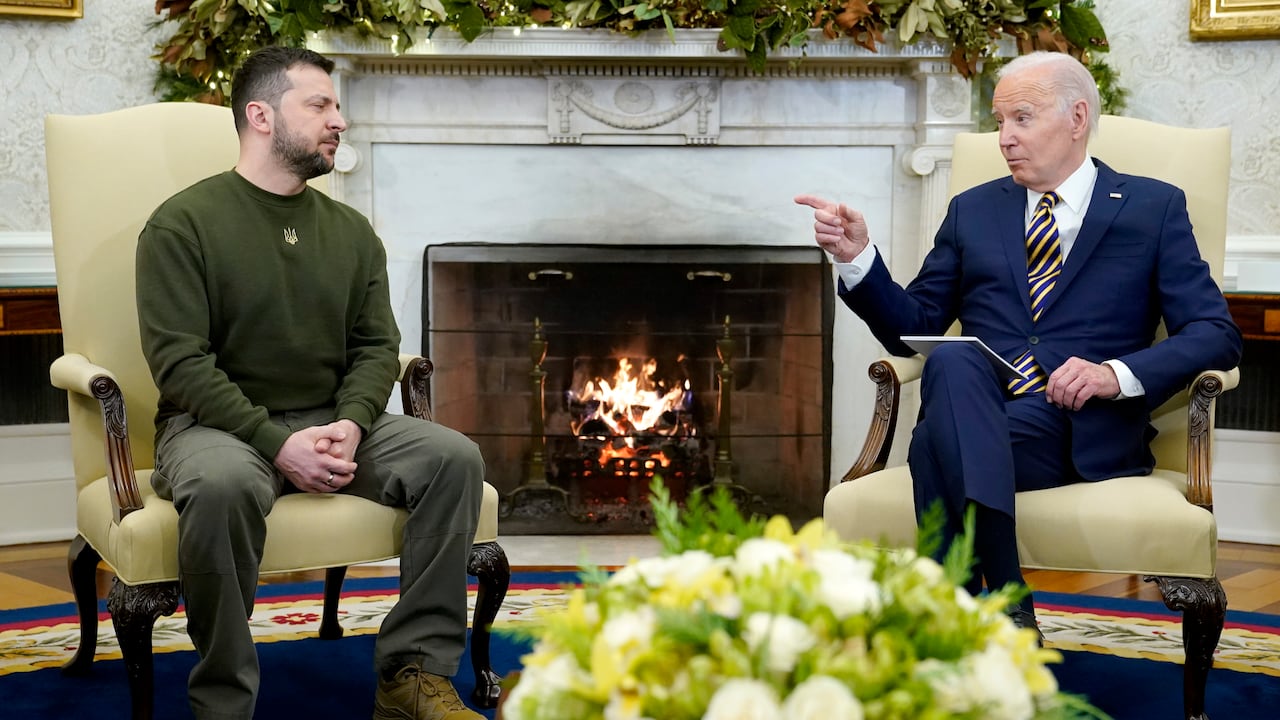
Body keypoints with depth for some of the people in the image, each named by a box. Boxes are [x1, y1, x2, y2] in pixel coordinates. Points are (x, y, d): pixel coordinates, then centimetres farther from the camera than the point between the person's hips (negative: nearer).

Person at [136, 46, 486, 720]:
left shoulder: (352, 231, 12)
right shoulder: (182, 224, -5)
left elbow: (376, 348, 10)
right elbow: (181, 361, -12)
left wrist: (351, 425, -12)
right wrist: (277, 443, -22)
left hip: (333, 420, 5)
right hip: (216, 425, -5)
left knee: (455, 456, -18)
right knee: (223, 483, -40)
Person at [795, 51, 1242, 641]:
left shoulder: (1154, 208, 13)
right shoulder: (972, 211, 22)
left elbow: (1216, 335, 4)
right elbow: (912, 327, 19)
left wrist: (1118, 373, -14)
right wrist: (856, 257, 1)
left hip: (1085, 432, -3)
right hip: (976, 418, 3)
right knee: (952, 361, -35)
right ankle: (1005, 604, -43)